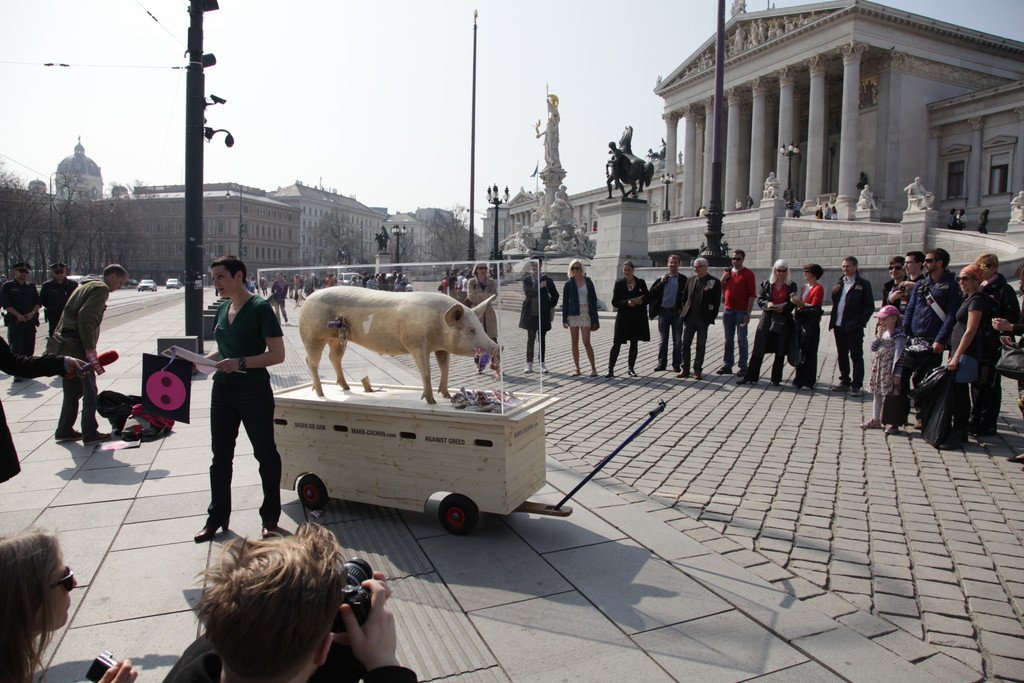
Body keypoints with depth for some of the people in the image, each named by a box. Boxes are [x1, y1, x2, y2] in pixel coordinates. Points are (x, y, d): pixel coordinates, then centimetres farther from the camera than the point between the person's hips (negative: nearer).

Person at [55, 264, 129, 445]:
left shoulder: (86, 285, 22)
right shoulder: (101, 288, -9)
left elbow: (72, 312, 20)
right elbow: (85, 316, -21)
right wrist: (89, 348, -20)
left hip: (65, 344, 10)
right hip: (78, 345, -10)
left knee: (73, 390, 18)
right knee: (89, 390, -2)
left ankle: (64, 430, 26)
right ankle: (90, 434, 2)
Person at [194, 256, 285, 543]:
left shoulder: (260, 308, -13)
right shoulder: (222, 308, 9)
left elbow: (277, 354, -17)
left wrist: (240, 363, -26)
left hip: (254, 392, -7)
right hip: (223, 391, 8)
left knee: (266, 455, 6)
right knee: (220, 457, 14)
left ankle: (270, 518, 20)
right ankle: (217, 517, 28)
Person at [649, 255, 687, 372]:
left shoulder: (683, 279, 1)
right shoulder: (662, 278, 9)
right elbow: (652, 293, 1)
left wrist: (682, 309, -11)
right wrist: (661, 282, -9)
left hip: (677, 313, -2)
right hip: (663, 312, 2)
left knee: (677, 341, 5)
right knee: (663, 340, 8)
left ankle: (676, 365, 11)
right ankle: (662, 363, 15)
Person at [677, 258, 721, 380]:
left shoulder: (714, 282, -3)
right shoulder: (690, 280, 9)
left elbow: (717, 301, -3)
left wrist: (712, 317, -8)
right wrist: (683, 312, 5)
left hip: (703, 319, -4)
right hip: (689, 317, 4)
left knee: (700, 346, 5)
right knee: (685, 344, 4)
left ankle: (698, 370, 13)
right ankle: (685, 369, 13)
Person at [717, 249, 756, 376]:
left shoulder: (748, 274, -4)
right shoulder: (727, 272, 12)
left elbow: (752, 295, -9)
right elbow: (721, 291, 18)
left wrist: (748, 313, -15)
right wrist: (723, 279, 0)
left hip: (741, 312, -5)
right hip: (728, 310, 5)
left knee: (741, 340, 1)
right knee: (728, 340, 10)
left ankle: (743, 367, 7)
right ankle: (727, 366, 16)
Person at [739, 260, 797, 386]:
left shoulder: (791, 286, 5)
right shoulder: (766, 284, 6)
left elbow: (792, 304, 1)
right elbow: (759, 299, 2)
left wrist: (783, 308, -19)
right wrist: (767, 304, -18)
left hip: (783, 320, 0)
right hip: (767, 319, 0)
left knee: (780, 352, 5)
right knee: (759, 349, -1)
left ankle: (776, 378, 14)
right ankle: (750, 376, 4)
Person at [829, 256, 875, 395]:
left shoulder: (863, 284, -4)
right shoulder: (840, 283, 14)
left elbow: (869, 306, -6)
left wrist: (861, 323, -13)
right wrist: (834, 293, -3)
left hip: (854, 327, -6)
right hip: (839, 326, 6)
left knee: (856, 356, -1)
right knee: (842, 355, 14)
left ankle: (856, 385, 3)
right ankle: (845, 381, 24)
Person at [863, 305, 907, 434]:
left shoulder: (899, 334, -13)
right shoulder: (883, 332, 10)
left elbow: (899, 355, -17)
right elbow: (873, 348, 9)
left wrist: (897, 374, -19)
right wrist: (878, 336, -5)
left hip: (890, 370, -8)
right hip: (878, 369, 8)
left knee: (890, 395, -4)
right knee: (876, 394, 15)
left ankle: (893, 423, 4)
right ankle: (875, 420, 26)